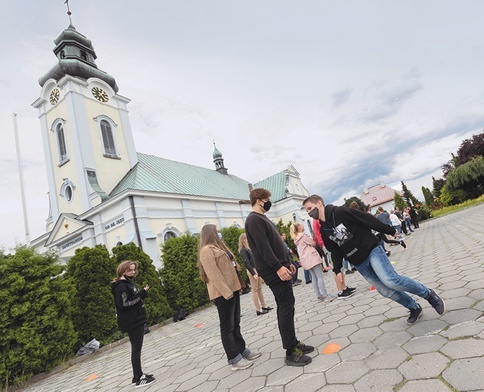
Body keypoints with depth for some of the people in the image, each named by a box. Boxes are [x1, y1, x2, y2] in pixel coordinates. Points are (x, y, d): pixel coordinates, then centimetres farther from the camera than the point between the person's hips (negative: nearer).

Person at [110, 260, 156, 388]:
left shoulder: (128, 282, 14)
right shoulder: (120, 286, -16)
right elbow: (124, 304, -24)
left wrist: (143, 292, 2)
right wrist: (141, 294, -21)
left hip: (137, 319, 10)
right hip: (131, 322, -10)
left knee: (137, 348, 16)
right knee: (136, 349, -3)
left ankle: (138, 375, 26)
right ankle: (138, 379, 5)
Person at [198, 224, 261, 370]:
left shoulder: (219, 246, 19)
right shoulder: (207, 250, -13)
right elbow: (213, 274, -21)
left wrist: (237, 287, 19)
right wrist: (226, 292, -23)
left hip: (232, 289, 10)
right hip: (223, 293, -10)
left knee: (235, 323, 17)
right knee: (227, 327, -1)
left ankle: (242, 350, 28)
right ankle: (235, 359, 8)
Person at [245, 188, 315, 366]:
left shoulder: (263, 219, 19)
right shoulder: (254, 219, -12)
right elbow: (263, 246, -22)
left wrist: (288, 262, 20)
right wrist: (278, 266, -26)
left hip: (280, 267, 10)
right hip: (273, 271, -10)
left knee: (285, 306, 13)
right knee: (286, 306, -9)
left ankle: (293, 343, 23)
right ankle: (291, 353, -1)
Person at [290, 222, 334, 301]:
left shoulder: (297, 239, 17)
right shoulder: (303, 235, -10)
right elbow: (313, 243, -6)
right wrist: (314, 239, 13)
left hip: (306, 260, 9)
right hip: (311, 257, -9)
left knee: (314, 277, 10)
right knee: (319, 276, -9)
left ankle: (319, 295, 11)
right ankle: (325, 295, -12)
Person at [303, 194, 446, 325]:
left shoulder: (340, 212, -15)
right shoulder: (323, 231, 4)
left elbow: (367, 219, -12)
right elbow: (335, 251, 13)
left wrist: (389, 231, -8)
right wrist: (337, 269, 4)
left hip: (372, 250, -5)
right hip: (359, 264, 6)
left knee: (391, 280, -20)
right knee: (385, 291, 2)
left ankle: (428, 294, 4)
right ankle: (414, 308, 26)